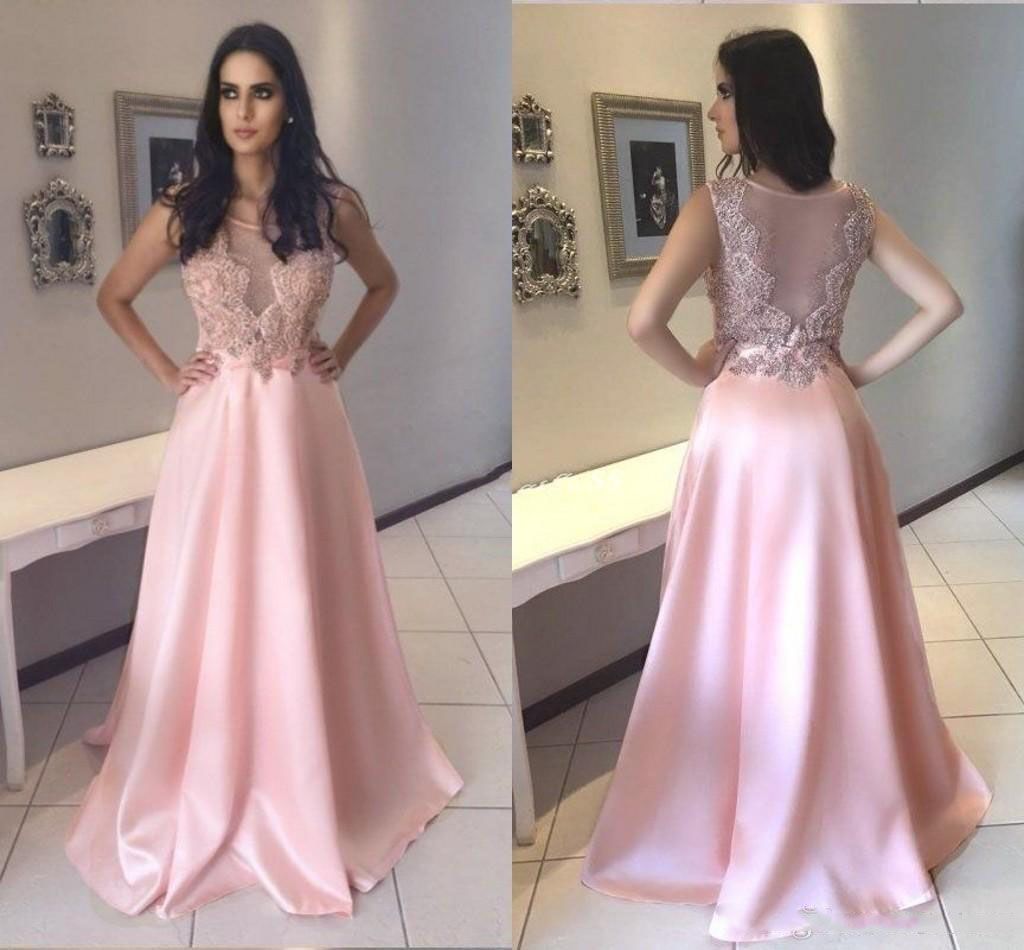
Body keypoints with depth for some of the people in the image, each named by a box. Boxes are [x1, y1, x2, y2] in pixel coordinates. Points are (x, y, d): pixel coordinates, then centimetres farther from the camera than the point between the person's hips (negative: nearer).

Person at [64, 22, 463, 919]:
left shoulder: (332, 204, -3)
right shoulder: (182, 210, -3)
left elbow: (385, 283, 15)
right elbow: (113, 297, 11)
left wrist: (340, 356, 6)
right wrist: (167, 372, 3)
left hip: (304, 425, 0)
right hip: (217, 428, 0)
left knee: (305, 606, 10)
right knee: (210, 610, 8)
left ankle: (316, 781, 30)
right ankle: (206, 785, 28)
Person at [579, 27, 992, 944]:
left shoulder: (718, 203, -13)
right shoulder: (855, 206, -1)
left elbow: (644, 321, -22)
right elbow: (944, 303, 1)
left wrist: (697, 371, -3)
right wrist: (868, 370, 9)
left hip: (744, 429, -3)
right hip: (828, 428, 4)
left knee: (737, 629, 9)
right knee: (837, 625, 15)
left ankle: (722, 823, 22)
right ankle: (858, 809, 32)